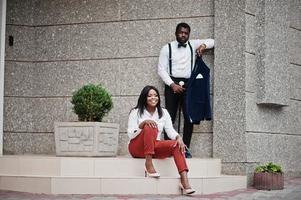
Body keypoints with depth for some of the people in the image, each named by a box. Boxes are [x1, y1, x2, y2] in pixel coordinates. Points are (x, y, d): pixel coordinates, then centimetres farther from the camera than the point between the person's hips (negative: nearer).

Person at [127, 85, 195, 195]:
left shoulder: (163, 113, 12)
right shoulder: (136, 112, 1)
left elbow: (170, 130, 0)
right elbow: (130, 134, -9)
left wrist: (178, 137, -22)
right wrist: (143, 123, -24)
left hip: (154, 147, 4)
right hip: (138, 148, -3)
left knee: (176, 145, -24)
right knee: (150, 127, -31)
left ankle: (184, 181, -39)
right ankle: (148, 164, -32)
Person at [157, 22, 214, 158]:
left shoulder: (193, 45, 13)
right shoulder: (167, 48, 5)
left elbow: (212, 41, 15)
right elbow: (161, 69, 0)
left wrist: (204, 45, -7)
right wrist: (172, 84, -12)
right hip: (172, 84, -2)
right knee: (170, 117, -7)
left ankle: (185, 148, 1)